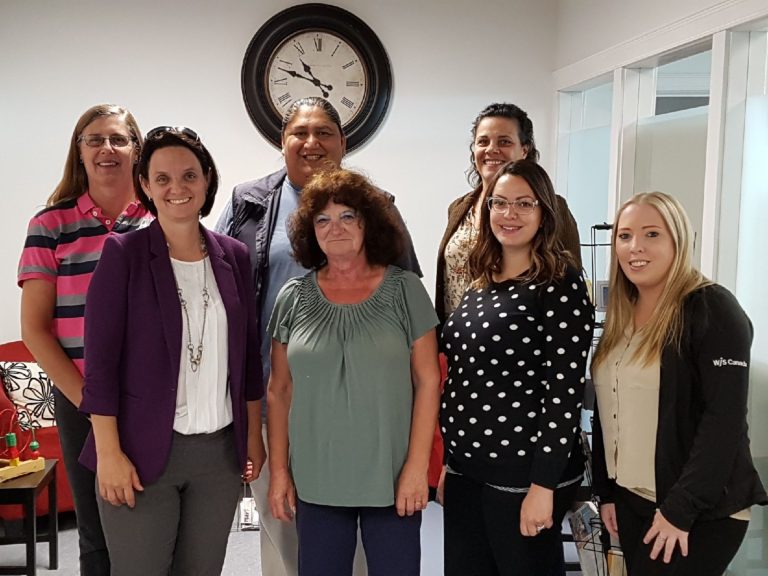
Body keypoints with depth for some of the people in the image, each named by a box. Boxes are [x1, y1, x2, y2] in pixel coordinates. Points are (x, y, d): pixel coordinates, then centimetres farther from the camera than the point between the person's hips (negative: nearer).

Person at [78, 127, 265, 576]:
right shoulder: (123, 253, -5)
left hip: (221, 450, 4)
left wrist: (254, 434, 11)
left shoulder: (234, 256, 5)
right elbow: (101, 359, -8)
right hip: (143, 450, -3)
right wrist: (109, 452, -12)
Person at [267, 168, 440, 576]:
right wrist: (278, 470, 3)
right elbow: (279, 391, 6)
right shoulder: (293, 298, 2)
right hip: (316, 481, 2)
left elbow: (428, 381, -4)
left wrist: (417, 465, -8)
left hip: (393, 479, -1)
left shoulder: (404, 290, -3)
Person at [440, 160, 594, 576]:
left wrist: (543, 485, -18)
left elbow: (564, 392, -16)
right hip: (466, 470, 7)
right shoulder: (481, 283, 9)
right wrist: (450, 462, 14)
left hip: (523, 474, -6)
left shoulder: (561, 285, -12)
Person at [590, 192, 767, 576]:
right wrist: (605, 491, 8)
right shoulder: (621, 318, 8)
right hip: (631, 502, 7)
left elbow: (725, 420, -20)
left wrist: (680, 509, -21)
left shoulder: (712, 309, -14)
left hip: (702, 513, -6)